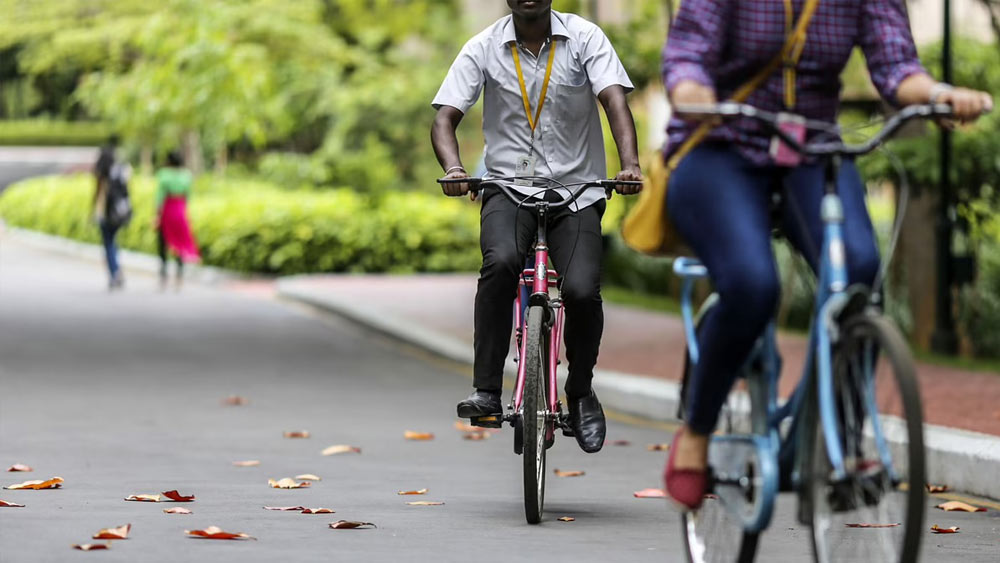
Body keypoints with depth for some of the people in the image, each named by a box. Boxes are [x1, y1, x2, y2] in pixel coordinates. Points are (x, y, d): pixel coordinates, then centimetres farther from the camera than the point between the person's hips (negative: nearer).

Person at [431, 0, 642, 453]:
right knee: (501, 261, -32)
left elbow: (615, 101, -14)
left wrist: (630, 164, -32)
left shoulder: (585, 39, -2)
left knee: (582, 291, -19)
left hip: (576, 190, 0)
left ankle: (580, 391, 10)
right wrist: (453, 168, -26)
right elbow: (445, 119, -5)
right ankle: (487, 391, -25)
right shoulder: (483, 48, -1)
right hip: (508, 187, 0)